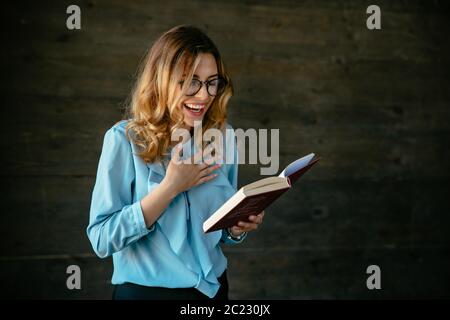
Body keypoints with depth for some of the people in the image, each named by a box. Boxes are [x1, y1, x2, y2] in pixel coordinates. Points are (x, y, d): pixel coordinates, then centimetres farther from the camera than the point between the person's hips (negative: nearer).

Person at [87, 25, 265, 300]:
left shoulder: (225, 137, -2)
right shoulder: (125, 138, -15)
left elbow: (222, 231, 9)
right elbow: (101, 239, -18)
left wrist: (239, 227, -12)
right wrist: (171, 187, -23)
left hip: (213, 288, 4)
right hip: (145, 290, -4)